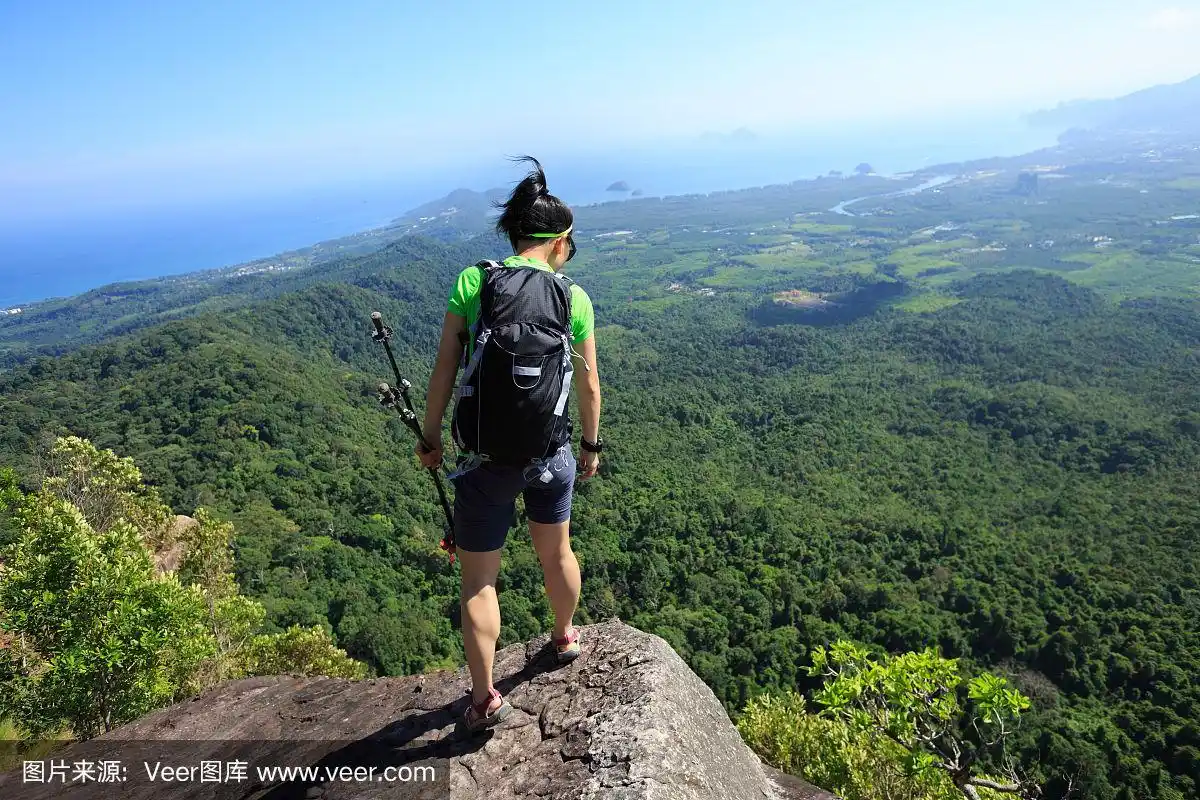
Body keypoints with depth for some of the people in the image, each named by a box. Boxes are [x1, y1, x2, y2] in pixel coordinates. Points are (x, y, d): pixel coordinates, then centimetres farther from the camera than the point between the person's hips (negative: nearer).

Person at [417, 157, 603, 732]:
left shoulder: (473, 282, -6)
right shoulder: (573, 299, -2)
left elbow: (445, 369, -7)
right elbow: (588, 382, 4)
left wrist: (430, 436, 6)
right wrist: (591, 445, 18)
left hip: (484, 458, -2)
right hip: (550, 456, 2)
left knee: (478, 580, 12)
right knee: (556, 552, 26)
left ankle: (484, 698, 18)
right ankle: (565, 637, 49)